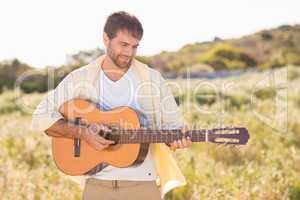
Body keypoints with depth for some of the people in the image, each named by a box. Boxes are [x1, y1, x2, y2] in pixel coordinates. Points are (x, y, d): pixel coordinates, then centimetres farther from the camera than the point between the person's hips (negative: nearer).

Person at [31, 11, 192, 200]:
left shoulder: (153, 79, 1)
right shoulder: (79, 79, 0)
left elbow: (173, 125, 5)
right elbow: (41, 117, -3)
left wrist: (177, 139, -17)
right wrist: (83, 132, -15)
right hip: (97, 183, 0)